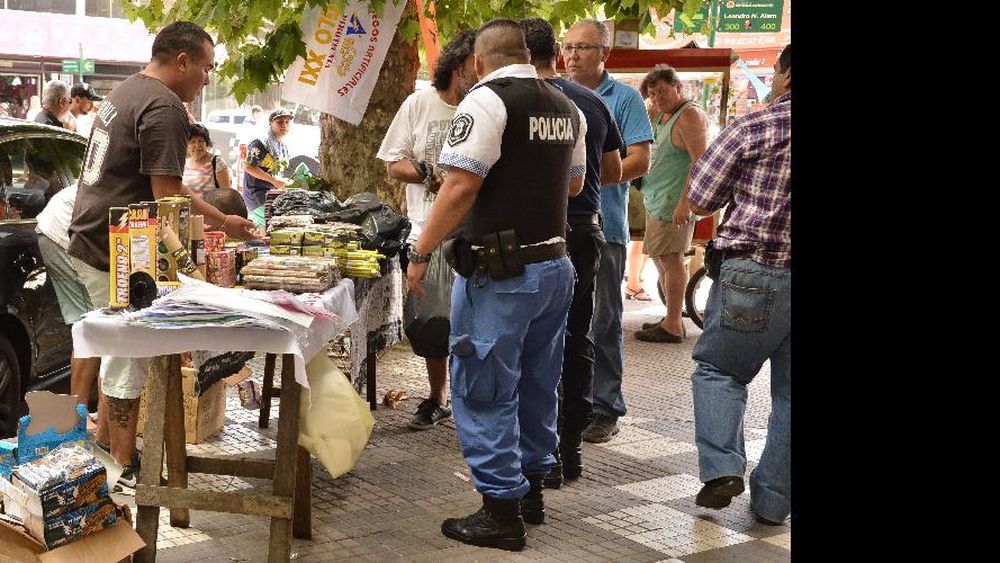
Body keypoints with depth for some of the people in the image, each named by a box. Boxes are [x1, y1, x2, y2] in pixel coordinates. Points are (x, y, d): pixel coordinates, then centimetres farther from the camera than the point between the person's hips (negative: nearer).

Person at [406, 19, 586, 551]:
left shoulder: (487, 100, -13)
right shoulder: (566, 107, 10)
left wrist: (421, 253, -13)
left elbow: (460, 187, -20)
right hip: (555, 263, 8)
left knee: (483, 391, 1)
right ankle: (531, 486, 29)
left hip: (500, 272, -8)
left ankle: (501, 511, 4)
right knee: (537, 385, 18)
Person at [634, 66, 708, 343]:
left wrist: (685, 202, -25)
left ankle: (673, 326, -5)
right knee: (660, 257, 15)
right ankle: (671, 318, 23)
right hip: (656, 200, 10)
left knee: (670, 258, -9)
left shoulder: (690, 116, -13)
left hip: (674, 202, -10)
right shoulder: (662, 116, 17)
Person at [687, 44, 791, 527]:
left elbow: (699, 200, -2)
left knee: (718, 367, 13)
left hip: (754, 272, -4)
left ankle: (722, 468, -4)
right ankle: (772, 501, 15)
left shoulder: (751, 129, -7)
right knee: (787, 392, 11)